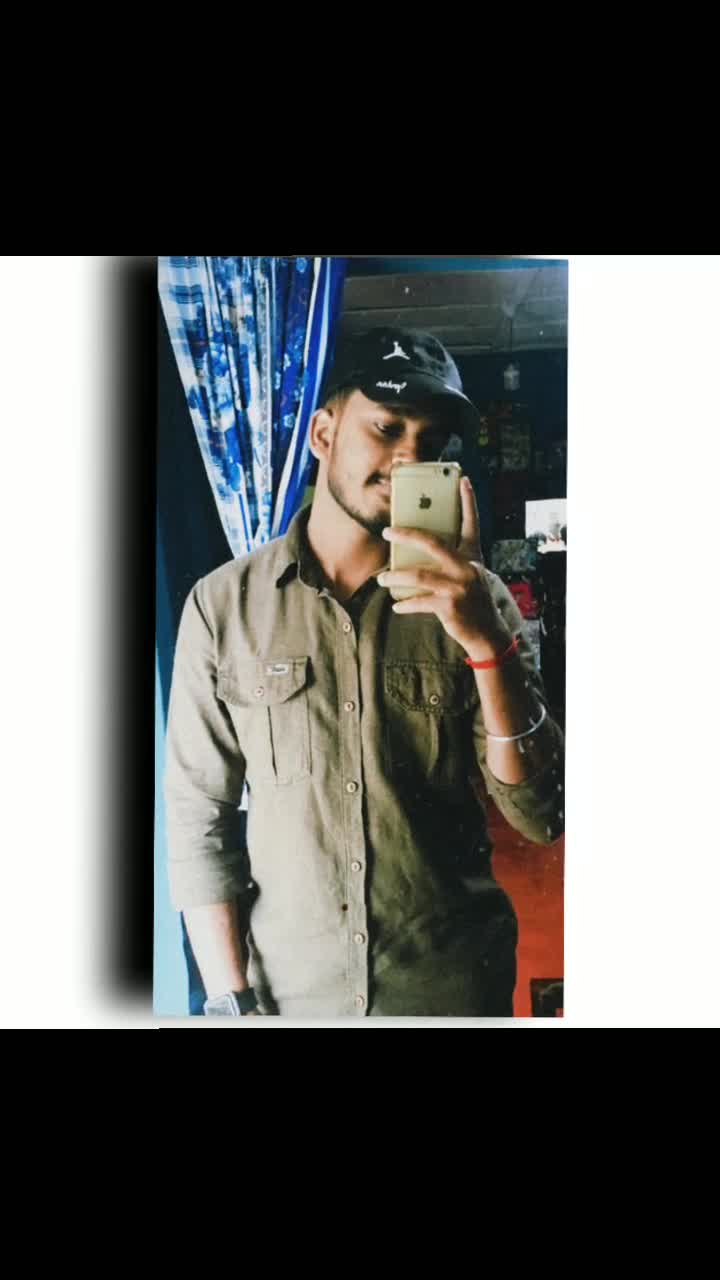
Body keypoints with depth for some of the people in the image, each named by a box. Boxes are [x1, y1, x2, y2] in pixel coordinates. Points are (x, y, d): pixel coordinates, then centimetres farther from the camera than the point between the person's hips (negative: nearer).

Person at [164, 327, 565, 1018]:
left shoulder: (473, 599, -6)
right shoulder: (224, 604, -7)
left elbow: (541, 818, -11)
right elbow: (198, 820, -4)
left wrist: (487, 644, -22)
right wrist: (231, 1000, -8)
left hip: (456, 980, 1)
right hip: (290, 986, 0)